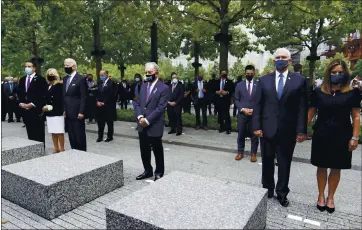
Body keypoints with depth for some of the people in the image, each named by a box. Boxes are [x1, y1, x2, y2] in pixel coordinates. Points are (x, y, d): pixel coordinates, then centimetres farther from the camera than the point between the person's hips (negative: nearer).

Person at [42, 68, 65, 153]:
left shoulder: (59, 86, -6)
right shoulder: (47, 86, 15)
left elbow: (60, 100, -12)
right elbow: (45, 99, 14)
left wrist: (50, 107, -14)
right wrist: (44, 107, 1)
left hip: (57, 113, -7)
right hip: (49, 113, 7)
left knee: (59, 132, -4)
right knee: (53, 132, 10)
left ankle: (62, 150, 3)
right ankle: (56, 149, 18)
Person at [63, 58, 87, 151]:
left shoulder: (80, 79, -8)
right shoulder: (65, 79, 14)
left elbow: (84, 97, -12)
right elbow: (64, 96, 16)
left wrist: (81, 112, -16)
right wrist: (64, 110, 9)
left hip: (77, 113, -7)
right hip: (68, 113, 7)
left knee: (80, 135, 2)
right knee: (71, 136, 12)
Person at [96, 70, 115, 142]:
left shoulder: (111, 83, -8)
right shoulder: (100, 83, 15)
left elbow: (111, 95, -14)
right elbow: (98, 93, 14)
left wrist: (104, 103, -14)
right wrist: (98, 101, -2)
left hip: (108, 106, -6)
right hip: (100, 106, 6)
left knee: (109, 122, 4)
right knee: (100, 121, 8)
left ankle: (110, 136, 14)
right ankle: (100, 136, 17)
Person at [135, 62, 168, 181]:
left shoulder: (163, 88, -8)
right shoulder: (143, 86, 12)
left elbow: (160, 108, -16)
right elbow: (138, 104, 10)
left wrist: (147, 120, -18)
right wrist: (140, 117, -8)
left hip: (154, 126, -6)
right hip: (142, 125, 6)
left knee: (157, 150, 9)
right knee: (144, 150, 15)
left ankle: (159, 172, 27)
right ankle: (148, 170, 33)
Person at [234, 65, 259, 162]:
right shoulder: (239, 85, 7)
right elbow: (236, 100, 4)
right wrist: (242, 109, -9)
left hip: (255, 114, -1)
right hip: (242, 114, 1)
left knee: (254, 135, 6)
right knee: (241, 134, 8)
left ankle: (253, 154, 19)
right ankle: (240, 152, 22)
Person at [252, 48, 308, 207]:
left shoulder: (299, 80, 0)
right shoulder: (264, 80, 3)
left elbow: (302, 107, -2)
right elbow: (258, 105, 1)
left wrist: (301, 130, -6)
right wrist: (256, 126, -5)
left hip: (288, 130, -1)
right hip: (267, 128, 1)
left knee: (284, 163, 11)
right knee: (267, 162, 13)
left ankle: (282, 193, 28)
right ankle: (267, 189, 32)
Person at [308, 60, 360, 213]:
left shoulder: (352, 93, 0)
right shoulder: (319, 92, 0)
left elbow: (356, 117, 0)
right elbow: (310, 113, 3)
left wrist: (354, 137, -6)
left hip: (342, 136, 0)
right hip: (321, 135, 0)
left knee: (336, 168, 11)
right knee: (322, 167, 9)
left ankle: (330, 197, 28)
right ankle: (321, 196, 26)